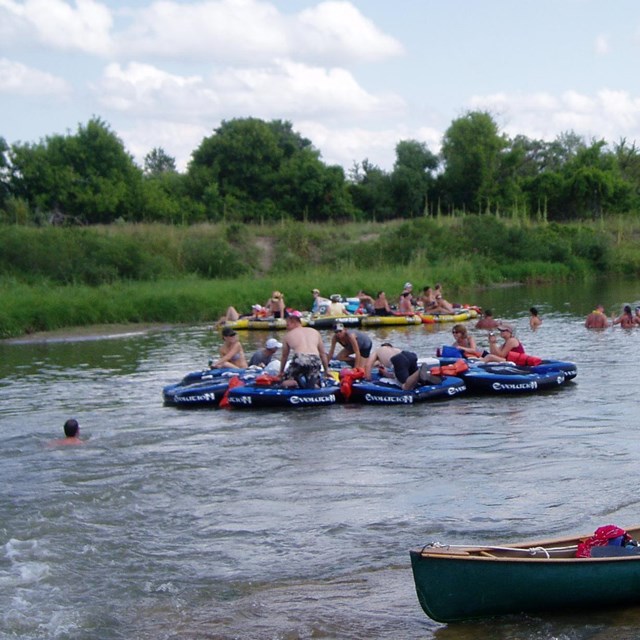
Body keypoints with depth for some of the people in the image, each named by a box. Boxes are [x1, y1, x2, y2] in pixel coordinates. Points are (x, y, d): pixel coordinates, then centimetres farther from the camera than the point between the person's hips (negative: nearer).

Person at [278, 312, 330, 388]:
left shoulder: (288, 335, 21)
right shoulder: (315, 332, 26)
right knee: (315, 387, 11)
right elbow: (323, 353, 27)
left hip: (299, 359, -2)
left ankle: (294, 382, -17)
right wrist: (326, 370, 33)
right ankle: (313, 384, -24)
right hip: (315, 360, 2)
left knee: (286, 383, 16)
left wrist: (281, 371, 44)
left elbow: (284, 356, 30)